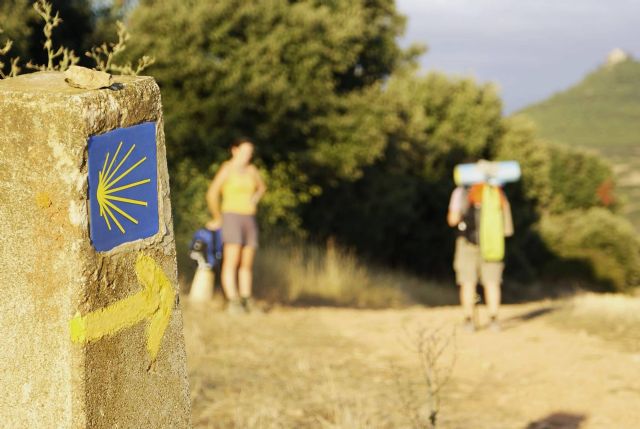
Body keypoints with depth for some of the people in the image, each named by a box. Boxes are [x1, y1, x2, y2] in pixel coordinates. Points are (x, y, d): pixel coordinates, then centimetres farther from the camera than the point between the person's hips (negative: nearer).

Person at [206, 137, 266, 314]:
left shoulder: (251, 169, 11)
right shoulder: (227, 169, -8)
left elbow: (261, 187, 30)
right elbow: (212, 195, -12)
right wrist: (218, 219, -5)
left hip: (249, 219, 6)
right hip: (231, 218, -6)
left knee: (247, 264, 5)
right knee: (231, 262, -13)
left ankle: (246, 302, 10)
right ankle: (232, 303, -17)